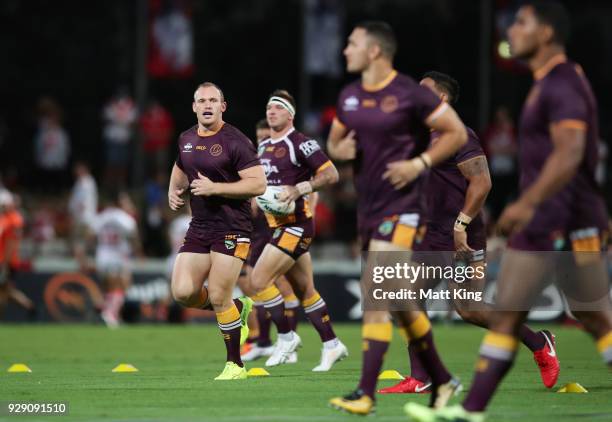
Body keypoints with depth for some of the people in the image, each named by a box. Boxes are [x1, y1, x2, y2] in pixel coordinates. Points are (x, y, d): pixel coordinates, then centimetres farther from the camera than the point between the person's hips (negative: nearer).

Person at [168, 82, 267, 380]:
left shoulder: (235, 142, -11)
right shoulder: (186, 139, 10)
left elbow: (258, 184, -17)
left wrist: (215, 188, -21)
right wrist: (174, 190, 9)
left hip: (231, 229, -7)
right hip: (199, 229, 7)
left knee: (218, 297, -9)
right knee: (183, 293, -5)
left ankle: (235, 365, 5)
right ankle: (238, 309, 22)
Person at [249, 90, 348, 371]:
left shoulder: (300, 143, -12)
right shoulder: (264, 146, 14)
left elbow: (331, 174, -15)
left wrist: (299, 189, -25)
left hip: (296, 224, -9)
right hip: (277, 225, 9)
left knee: (259, 280, -15)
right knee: (305, 291, 12)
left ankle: (286, 337, -1)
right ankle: (331, 345, 21)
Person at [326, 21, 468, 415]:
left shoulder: (410, 94, -11)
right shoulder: (349, 96, 10)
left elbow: (456, 133, -6)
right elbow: (334, 141, 22)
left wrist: (418, 164, -15)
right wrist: (340, 149, -2)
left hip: (400, 205, -8)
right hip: (368, 205, 8)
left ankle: (366, 393, -17)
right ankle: (442, 381, 26)